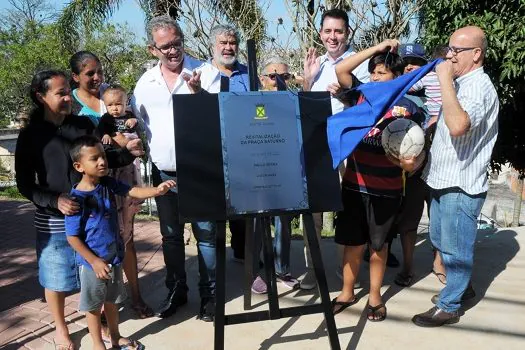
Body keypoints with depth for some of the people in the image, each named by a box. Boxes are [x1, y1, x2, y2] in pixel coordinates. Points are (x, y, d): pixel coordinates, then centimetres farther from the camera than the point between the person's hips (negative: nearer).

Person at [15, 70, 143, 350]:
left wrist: (127, 153, -6)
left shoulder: (84, 125, 2)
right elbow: (25, 184, -5)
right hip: (54, 221, -2)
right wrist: (55, 201, -20)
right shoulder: (30, 136, -5)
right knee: (56, 278, 11)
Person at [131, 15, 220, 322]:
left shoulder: (206, 72, -6)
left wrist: (197, 92, -25)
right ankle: (176, 290, 32)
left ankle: (209, 294, 20)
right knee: (171, 236, 15)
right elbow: (137, 122, 16)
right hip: (163, 173, 4)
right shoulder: (145, 82, 5)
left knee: (206, 235, 4)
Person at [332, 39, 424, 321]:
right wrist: (377, 47, -5)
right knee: (352, 242, 12)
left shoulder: (408, 108, -5)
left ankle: (375, 297, 30)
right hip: (354, 184, 2)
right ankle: (347, 292, 30)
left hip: (386, 189, -2)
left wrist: (408, 162, -26)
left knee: (378, 245, 13)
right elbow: (340, 69, -7)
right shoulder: (363, 94, 3)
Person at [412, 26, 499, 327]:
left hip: (462, 185, -10)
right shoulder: (461, 83, 13)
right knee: (441, 241, 21)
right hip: (445, 179, 10)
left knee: (455, 247, 4)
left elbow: (458, 126, -37)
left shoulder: (479, 87, -18)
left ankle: (449, 307, 18)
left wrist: (445, 80, -30)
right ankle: (462, 287, 39)